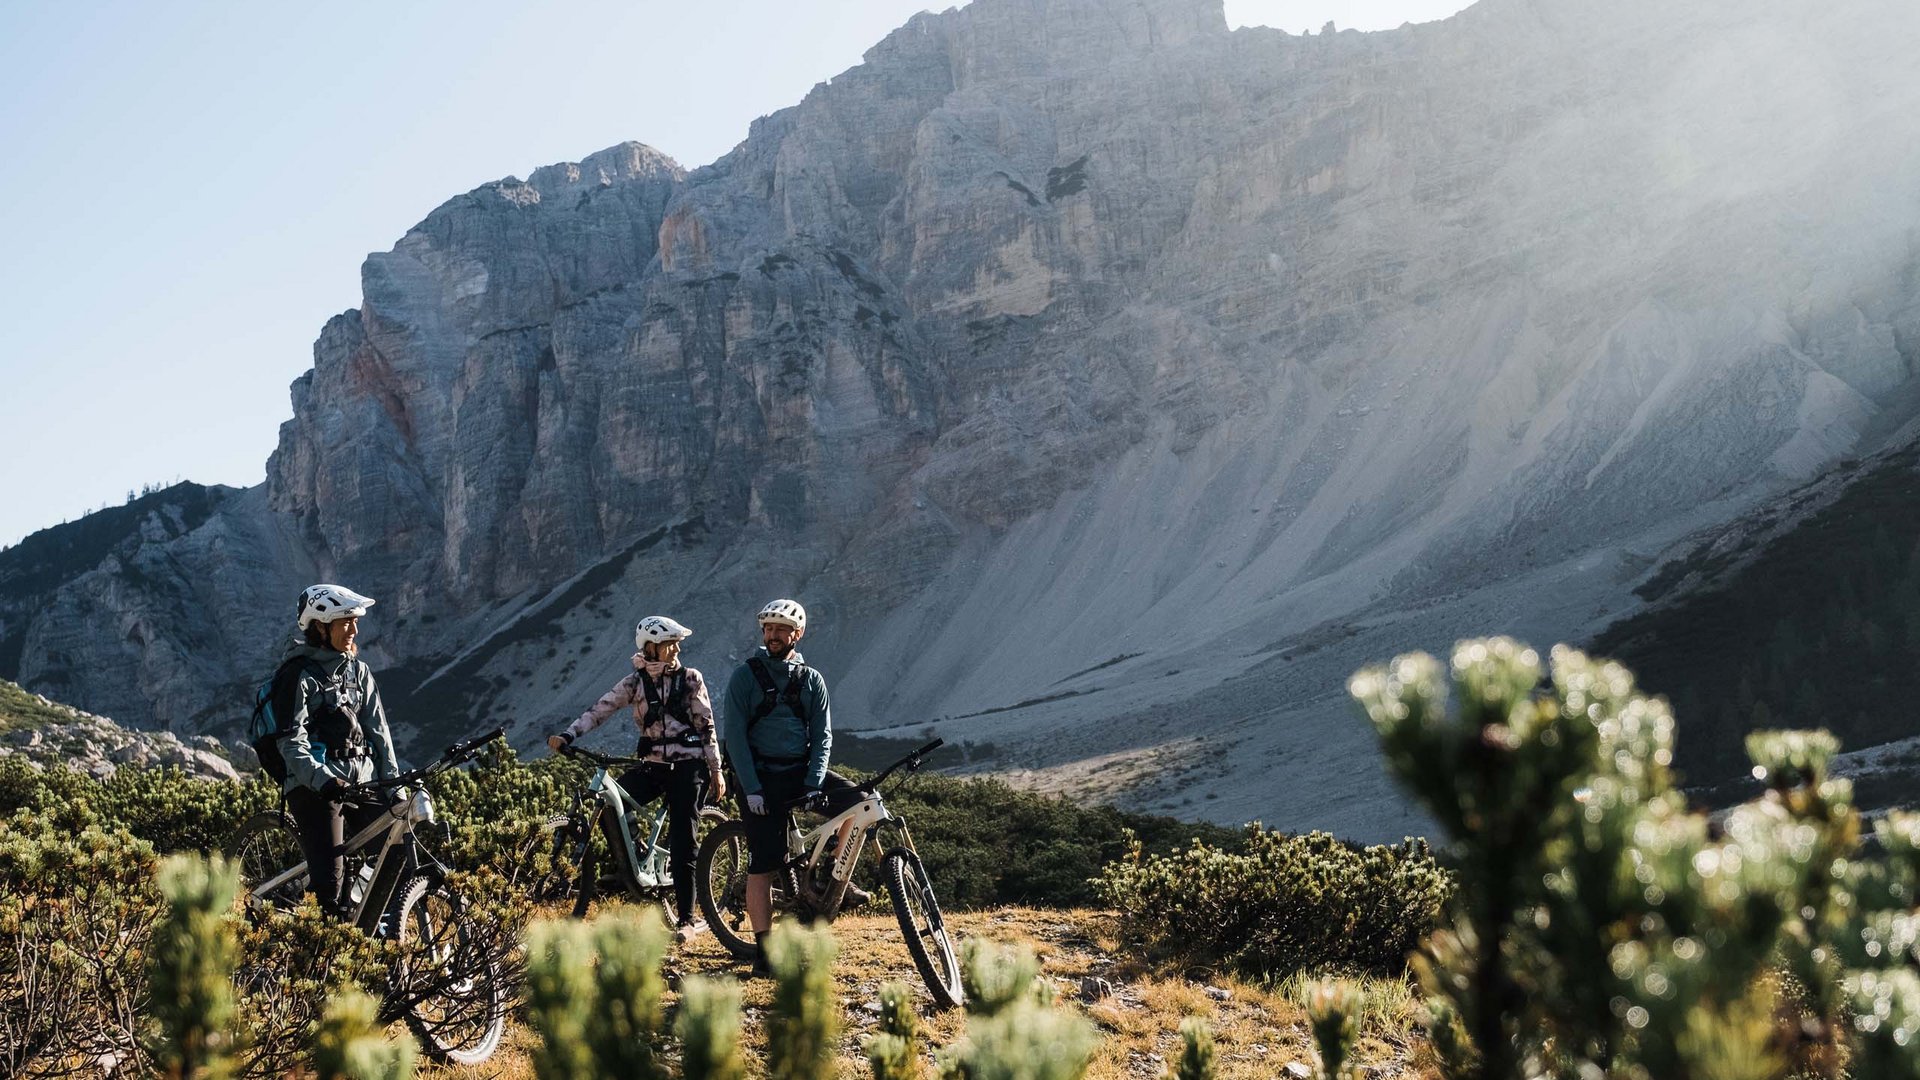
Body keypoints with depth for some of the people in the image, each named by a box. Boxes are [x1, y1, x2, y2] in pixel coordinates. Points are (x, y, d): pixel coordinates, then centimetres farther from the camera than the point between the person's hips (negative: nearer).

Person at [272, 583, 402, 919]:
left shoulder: (358, 671, 13)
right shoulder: (298, 674, -5)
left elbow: (377, 728, 12)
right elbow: (292, 742, -14)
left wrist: (392, 780, 1)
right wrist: (323, 780, -28)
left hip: (363, 782, 6)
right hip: (314, 787, -6)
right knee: (329, 879, -14)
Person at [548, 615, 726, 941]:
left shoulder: (690, 679, 1)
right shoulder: (635, 682, 3)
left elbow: (707, 727, 2)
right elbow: (600, 710, -6)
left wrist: (716, 770, 0)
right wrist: (567, 735, -20)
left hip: (687, 766, -3)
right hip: (653, 766, 3)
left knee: (682, 844, -4)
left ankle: (687, 919, 4)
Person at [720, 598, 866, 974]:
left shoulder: (811, 679, 8)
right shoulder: (746, 676, -1)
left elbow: (822, 735, 4)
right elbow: (735, 735, -6)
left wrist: (814, 784, -11)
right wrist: (751, 789, -14)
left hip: (801, 770, 3)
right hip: (761, 776, -3)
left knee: (853, 799, -23)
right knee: (763, 863, -7)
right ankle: (764, 949, 0)